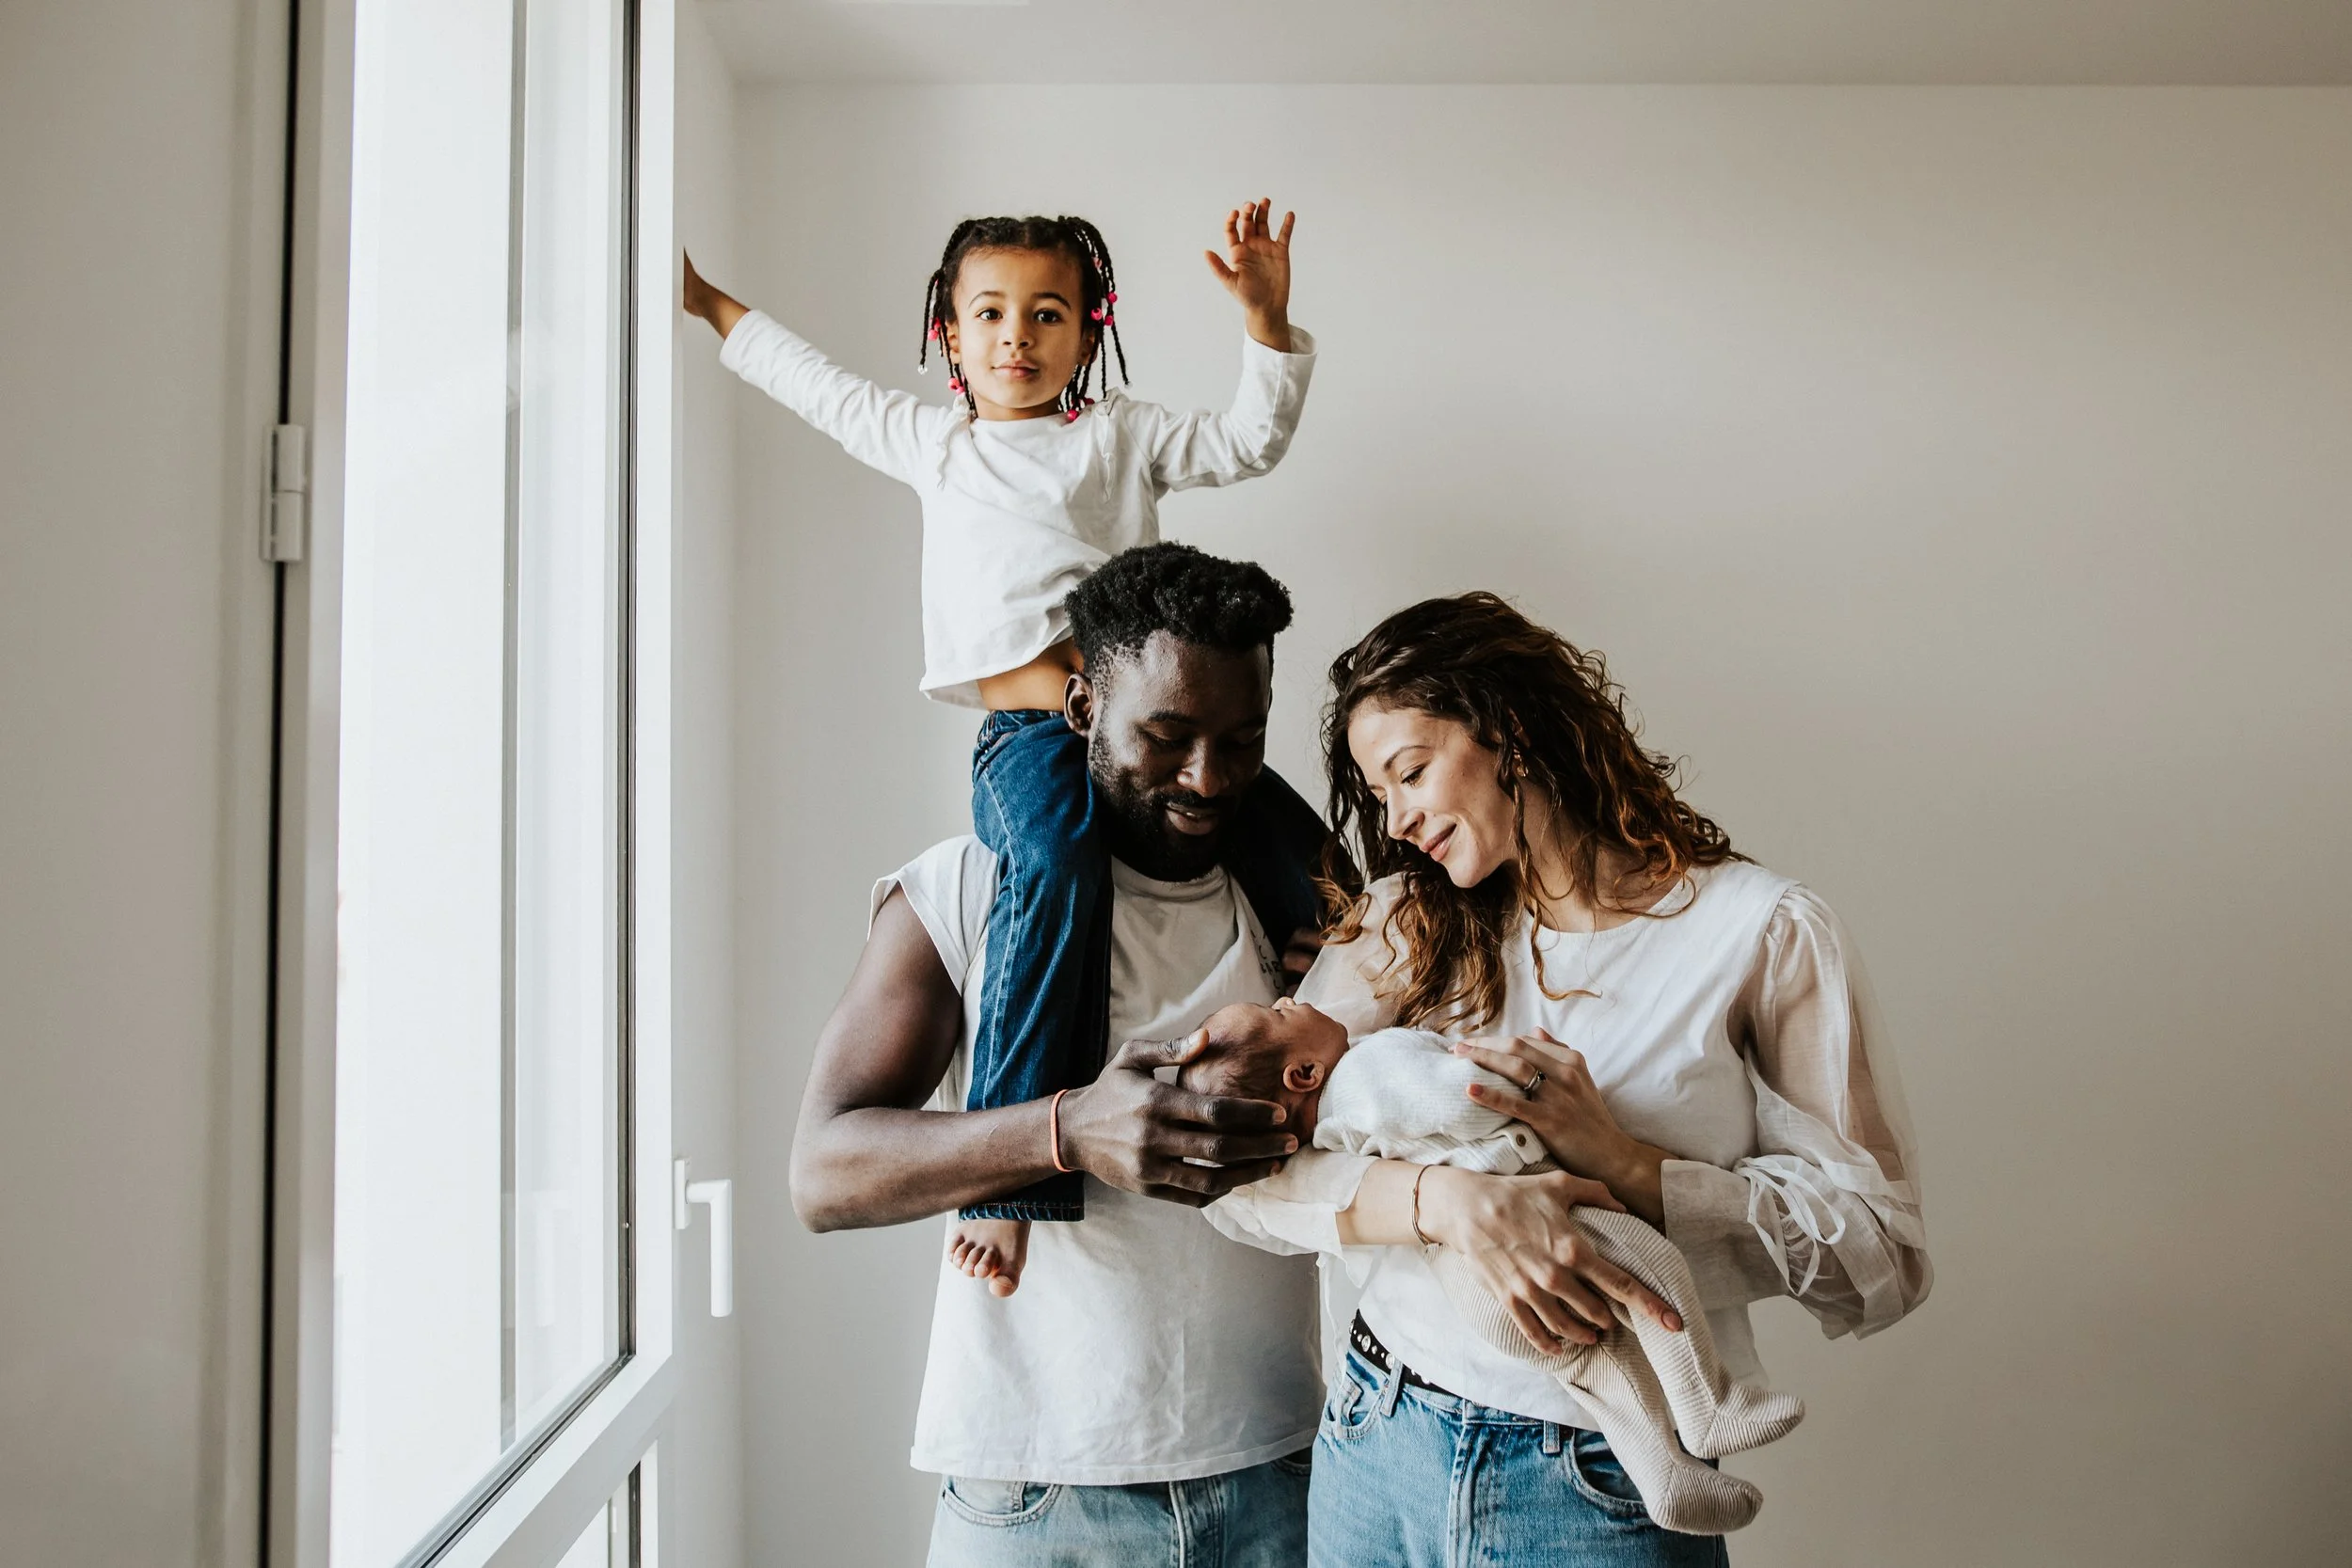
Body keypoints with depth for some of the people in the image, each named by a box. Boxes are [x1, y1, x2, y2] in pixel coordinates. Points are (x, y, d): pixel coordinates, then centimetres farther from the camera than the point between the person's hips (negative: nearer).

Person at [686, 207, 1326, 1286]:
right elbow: (815, 382, 40)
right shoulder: (929, 440, 27)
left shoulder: (1119, 434, 24)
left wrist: (1266, 317, 6)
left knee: (1292, 850, -18)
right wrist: (708, 304, 49)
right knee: (1060, 868, -35)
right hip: (1029, 733, -2)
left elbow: (1249, 442, 18)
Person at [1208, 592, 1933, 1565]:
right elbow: (1243, 1167, -8)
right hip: (1378, 1444, 3)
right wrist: (1448, 1200, -24)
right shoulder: (1402, 923, 3)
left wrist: (1624, 1166, -20)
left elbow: (1882, 1257, -10)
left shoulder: (1759, 930, -7)